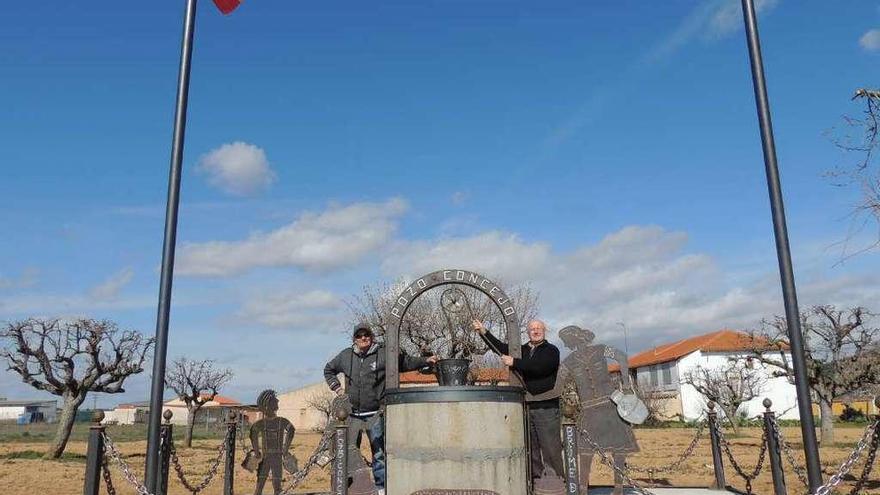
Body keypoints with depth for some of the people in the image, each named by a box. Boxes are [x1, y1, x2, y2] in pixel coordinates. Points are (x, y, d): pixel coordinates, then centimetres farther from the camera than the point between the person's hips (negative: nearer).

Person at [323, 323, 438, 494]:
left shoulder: (384, 354, -3)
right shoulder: (346, 355, 5)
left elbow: (406, 362, 3)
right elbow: (329, 370, 21)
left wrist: (425, 361, -9)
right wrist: (336, 387, 9)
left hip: (375, 415, -2)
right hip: (352, 414, 2)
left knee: (379, 454, 3)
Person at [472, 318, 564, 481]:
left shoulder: (551, 350, -1)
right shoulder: (522, 350, 16)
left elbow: (539, 367, -18)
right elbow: (502, 347, 10)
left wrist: (514, 362, -16)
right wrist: (483, 332, 4)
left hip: (546, 408, -5)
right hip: (525, 406, 5)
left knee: (551, 449, -6)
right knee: (530, 449, 10)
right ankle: (534, 479, 18)